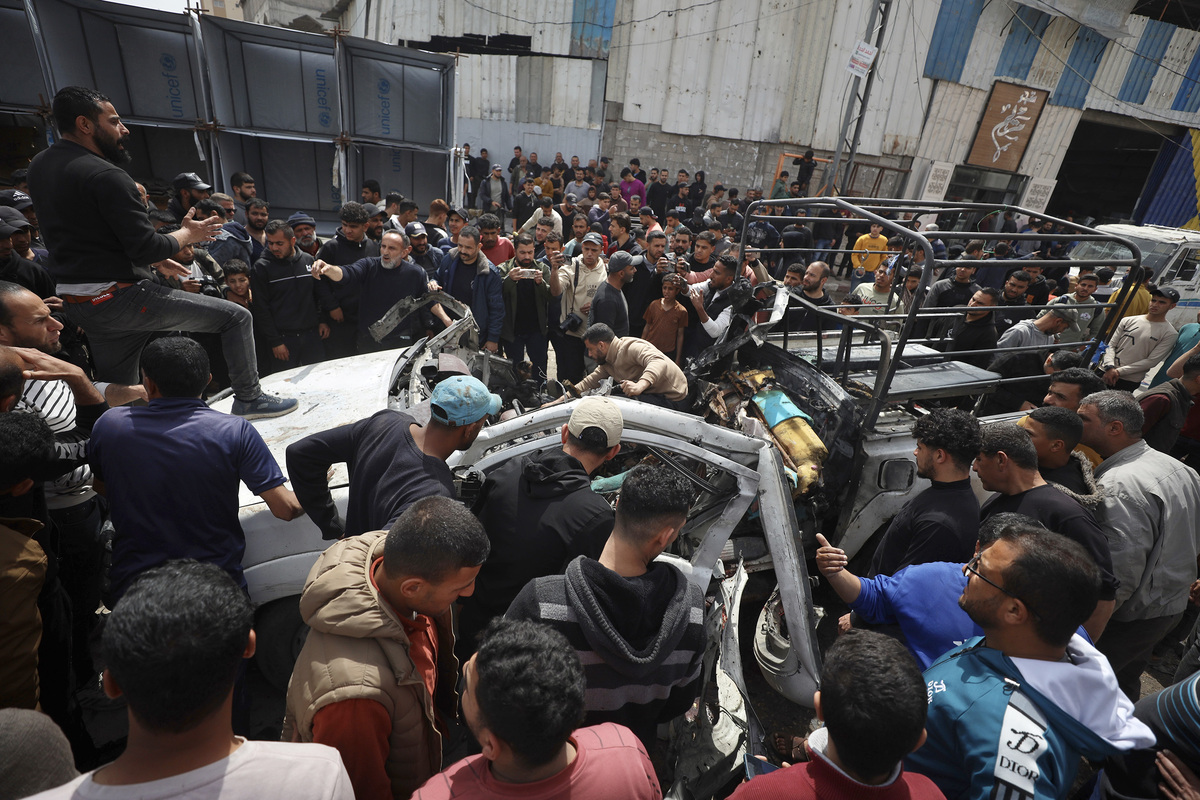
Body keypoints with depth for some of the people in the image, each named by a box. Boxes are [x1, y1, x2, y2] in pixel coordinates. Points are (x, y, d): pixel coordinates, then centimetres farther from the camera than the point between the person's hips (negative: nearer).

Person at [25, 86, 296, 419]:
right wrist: (188, 234, 0)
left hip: (75, 302, 9)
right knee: (236, 317, -1)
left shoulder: (39, 166, 12)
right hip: (121, 298, -9)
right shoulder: (106, 176, -17)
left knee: (116, 394, 19)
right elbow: (145, 248, -20)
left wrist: (157, 258, 20)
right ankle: (249, 399, 5)